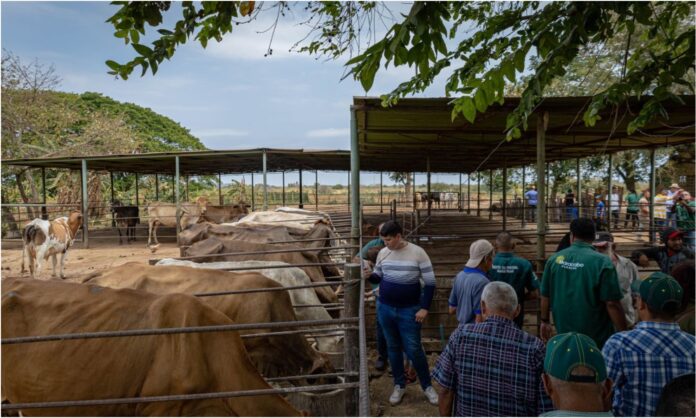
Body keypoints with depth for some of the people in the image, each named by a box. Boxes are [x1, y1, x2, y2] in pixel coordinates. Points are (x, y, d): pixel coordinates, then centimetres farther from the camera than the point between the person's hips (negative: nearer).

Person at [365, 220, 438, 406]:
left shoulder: (417, 253, -13)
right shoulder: (383, 253, -1)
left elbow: (430, 282, -9)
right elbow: (378, 277, 11)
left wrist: (424, 308, -12)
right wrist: (368, 275, -12)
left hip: (409, 311, -4)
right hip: (385, 309, 4)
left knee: (413, 350, 3)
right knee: (393, 348, 15)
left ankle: (427, 386, 26)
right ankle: (399, 385, 33)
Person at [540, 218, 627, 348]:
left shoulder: (554, 259, -3)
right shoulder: (602, 262, -15)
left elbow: (545, 296, 4)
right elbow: (612, 304, -16)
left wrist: (545, 321, 17)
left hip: (565, 334, 3)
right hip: (596, 337, -3)